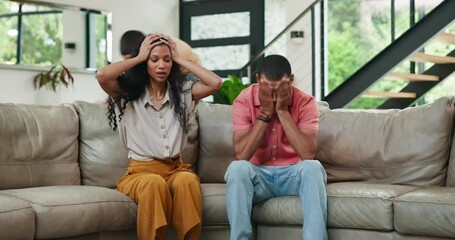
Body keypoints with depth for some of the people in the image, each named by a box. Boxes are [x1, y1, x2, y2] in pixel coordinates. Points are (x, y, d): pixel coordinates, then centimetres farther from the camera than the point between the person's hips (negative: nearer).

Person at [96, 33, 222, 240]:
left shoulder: (182, 92, 10)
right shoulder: (128, 94, 4)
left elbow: (215, 83, -6)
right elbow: (102, 76, -16)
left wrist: (180, 59, 2)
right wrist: (138, 57, -3)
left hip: (175, 168, 2)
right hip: (140, 170, -2)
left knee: (187, 181, -36)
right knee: (154, 183, -39)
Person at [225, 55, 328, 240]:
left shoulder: (305, 102, -9)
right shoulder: (244, 101, -9)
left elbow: (308, 154, -22)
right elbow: (241, 154, -19)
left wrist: (282, 111, -23)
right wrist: (265, 113, -21)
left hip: (294, 174, 0)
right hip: (259, 175, 0)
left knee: (313, 167, -32)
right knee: (237, 168, -32)